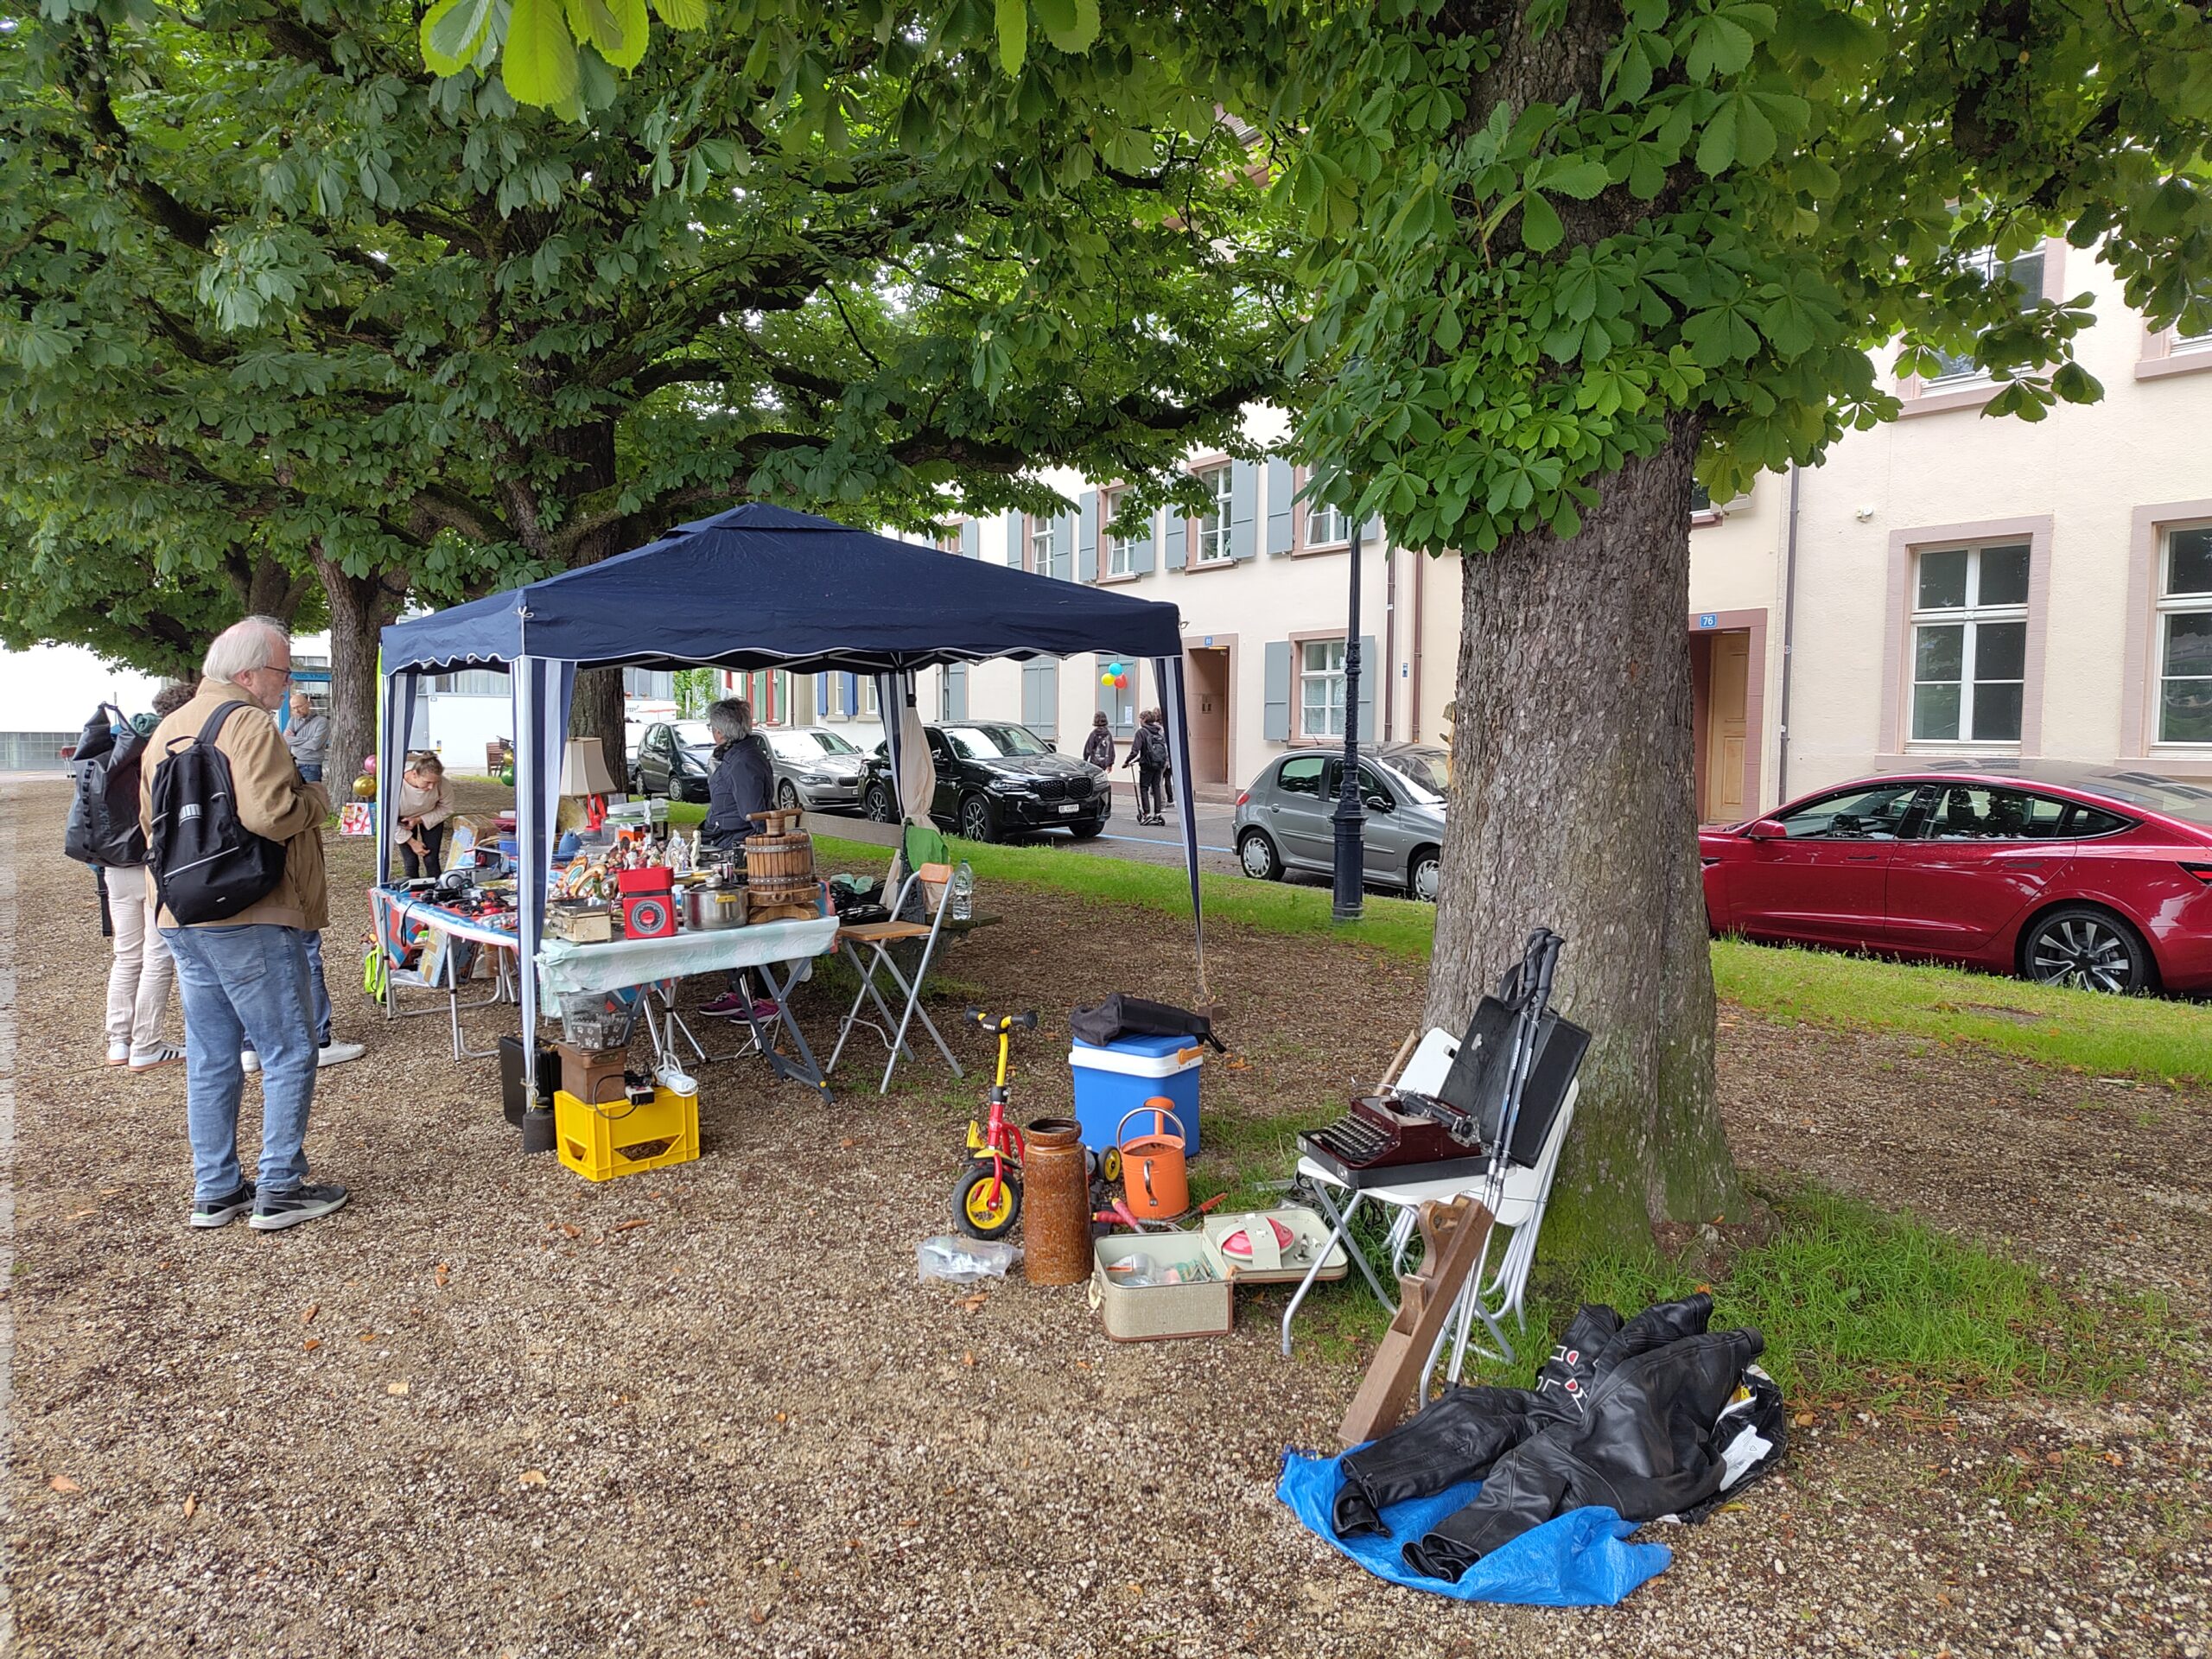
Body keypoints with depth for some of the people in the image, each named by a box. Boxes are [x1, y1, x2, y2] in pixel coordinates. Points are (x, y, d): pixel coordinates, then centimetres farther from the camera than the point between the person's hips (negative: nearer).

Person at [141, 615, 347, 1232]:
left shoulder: (168, 729, 16)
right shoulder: (249, 723, -13)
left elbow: (150, 817, 23)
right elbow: (270, 815, -24)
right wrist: (315, 798, -6)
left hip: (179, 920, 9)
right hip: (249, 920, -9)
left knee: (210, 1059, 14)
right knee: (289, 1053, 1)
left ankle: (214, 1192, 21)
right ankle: (278, 1190, 6)